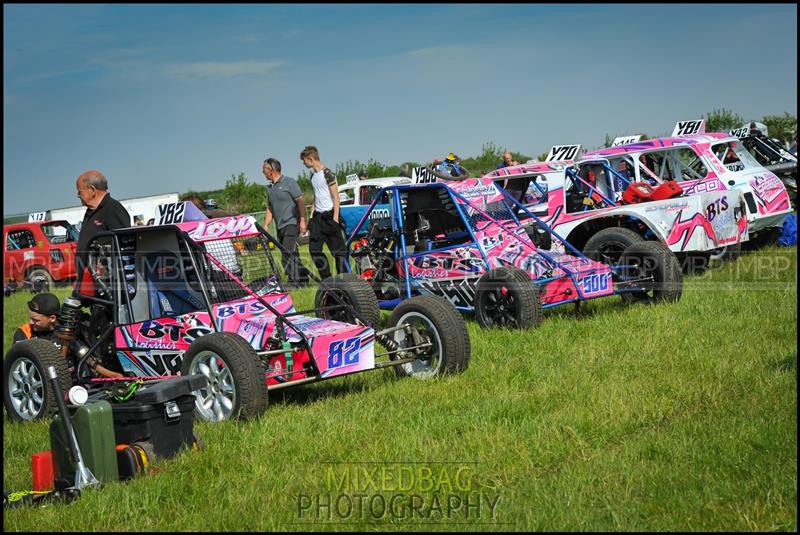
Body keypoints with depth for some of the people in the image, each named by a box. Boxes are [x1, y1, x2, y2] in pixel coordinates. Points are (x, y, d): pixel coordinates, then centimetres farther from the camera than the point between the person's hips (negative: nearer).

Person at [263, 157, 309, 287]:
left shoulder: (289, 182, -6)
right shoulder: (269, 187, 16)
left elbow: (300, 201, -9)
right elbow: (269, 209, 22)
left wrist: (303, 221, -15)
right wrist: (265, 226, 13)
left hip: (291, 223, -8)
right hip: (280, 226, 8)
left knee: (288, 253, -16)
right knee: (292, 254, 8)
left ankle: (295, 280, -14)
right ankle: (302, 278, 14)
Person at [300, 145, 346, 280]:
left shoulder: (327, 174, -11)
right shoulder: (313, 176, 14)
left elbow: (336, 196, -12)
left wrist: (335, 217, -17)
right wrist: (311, 215, 15)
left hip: (329, 215, -8)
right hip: (317, 216, 8)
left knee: (337, 249, -3)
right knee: (314, 249, 4)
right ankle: (327, 278, 10)